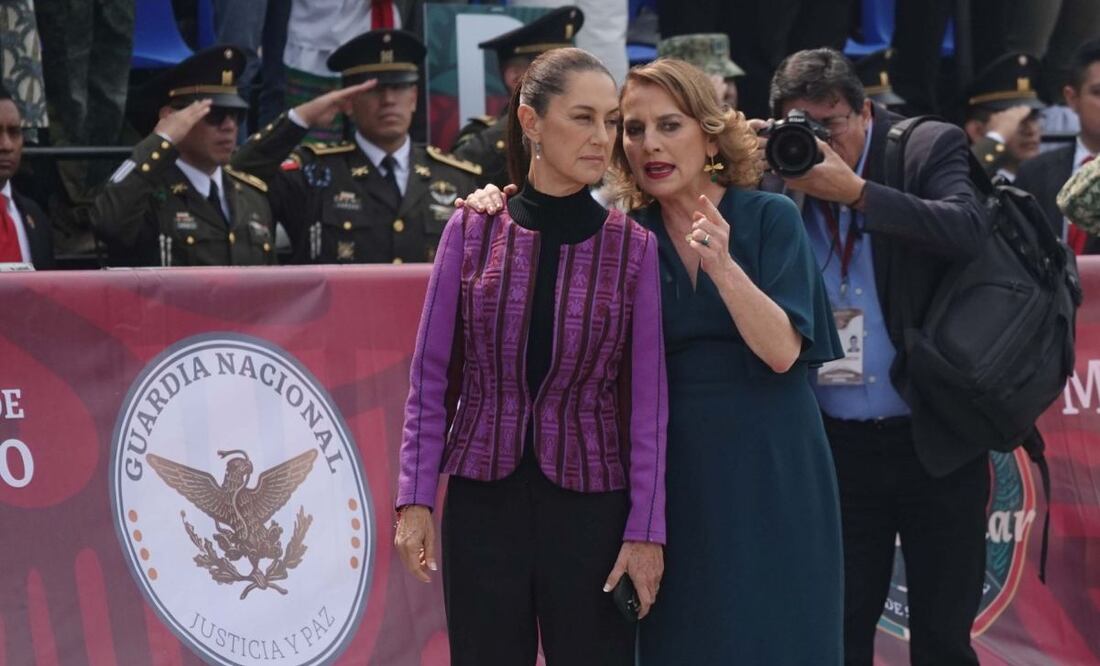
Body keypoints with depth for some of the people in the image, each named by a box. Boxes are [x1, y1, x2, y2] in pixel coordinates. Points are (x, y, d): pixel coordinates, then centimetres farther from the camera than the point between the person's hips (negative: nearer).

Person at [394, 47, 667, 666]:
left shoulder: (633, 247, -1)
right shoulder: (472, 231, 0)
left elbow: (647, 399, -1)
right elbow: (432, 376, 3)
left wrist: (646, 527, -4)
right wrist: (416, 498, -2)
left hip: (590, 505, -1)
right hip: (482, 500, 1)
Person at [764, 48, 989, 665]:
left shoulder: (931, 148, -5)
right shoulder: (781, 176, 3)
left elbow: (967, 229, -21)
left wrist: (854, 190, -22)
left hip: (935, 439, -3)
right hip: (838, 445, 3)